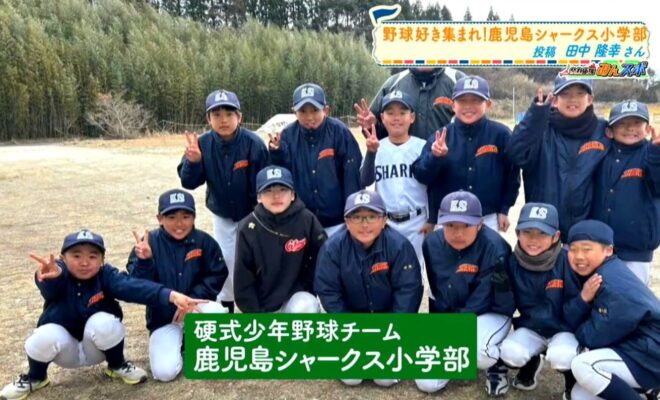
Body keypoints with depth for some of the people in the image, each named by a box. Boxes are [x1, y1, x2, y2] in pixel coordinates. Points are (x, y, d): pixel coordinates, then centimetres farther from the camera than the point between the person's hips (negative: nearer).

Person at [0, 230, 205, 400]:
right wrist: (52, 275, -72)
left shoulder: (106, 275, -20)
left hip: (98, 347, 0)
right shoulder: (56, 274, -21)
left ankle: (117, 366, 1)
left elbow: (133, 286, -37)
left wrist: (171, 295, -57)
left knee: (103, 321, -31)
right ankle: (35, 378, 5)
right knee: (45, 336, -31)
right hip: (66, 349, 0)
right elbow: (49, 287, -45)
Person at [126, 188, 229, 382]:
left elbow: (217, 275, -6)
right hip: (163, 317, 0)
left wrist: (193, 299, -20)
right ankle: (178, 341, 17)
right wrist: (144, 261, -34)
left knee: (216, 312, -35)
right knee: (164, 372, -18)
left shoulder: (204, 241, -10)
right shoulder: (149, 243, -11)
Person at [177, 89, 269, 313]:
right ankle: (225, 309, 32)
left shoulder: (253, 144, -25)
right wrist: (193, 161, -37)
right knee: (225, 261, 14)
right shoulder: (203, 144, -17)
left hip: (251, 215, -3)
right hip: (222, 215, 3)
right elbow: (188, 183, -17)